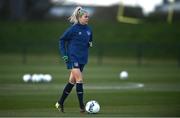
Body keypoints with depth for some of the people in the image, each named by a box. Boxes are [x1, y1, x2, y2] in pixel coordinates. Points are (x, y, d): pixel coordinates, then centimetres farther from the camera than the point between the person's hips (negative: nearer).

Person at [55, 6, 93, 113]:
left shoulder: (88, 29, 7)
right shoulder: (73, 28, -11)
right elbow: (62, 40, -3)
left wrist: (89, 44, 2)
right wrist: (64, 54, -9)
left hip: (82, 58, 7)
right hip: (73, 57, -7)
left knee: (72, 81, 11)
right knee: (79, 80, -13)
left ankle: (60, 103, 23)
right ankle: (82, 106, -9)